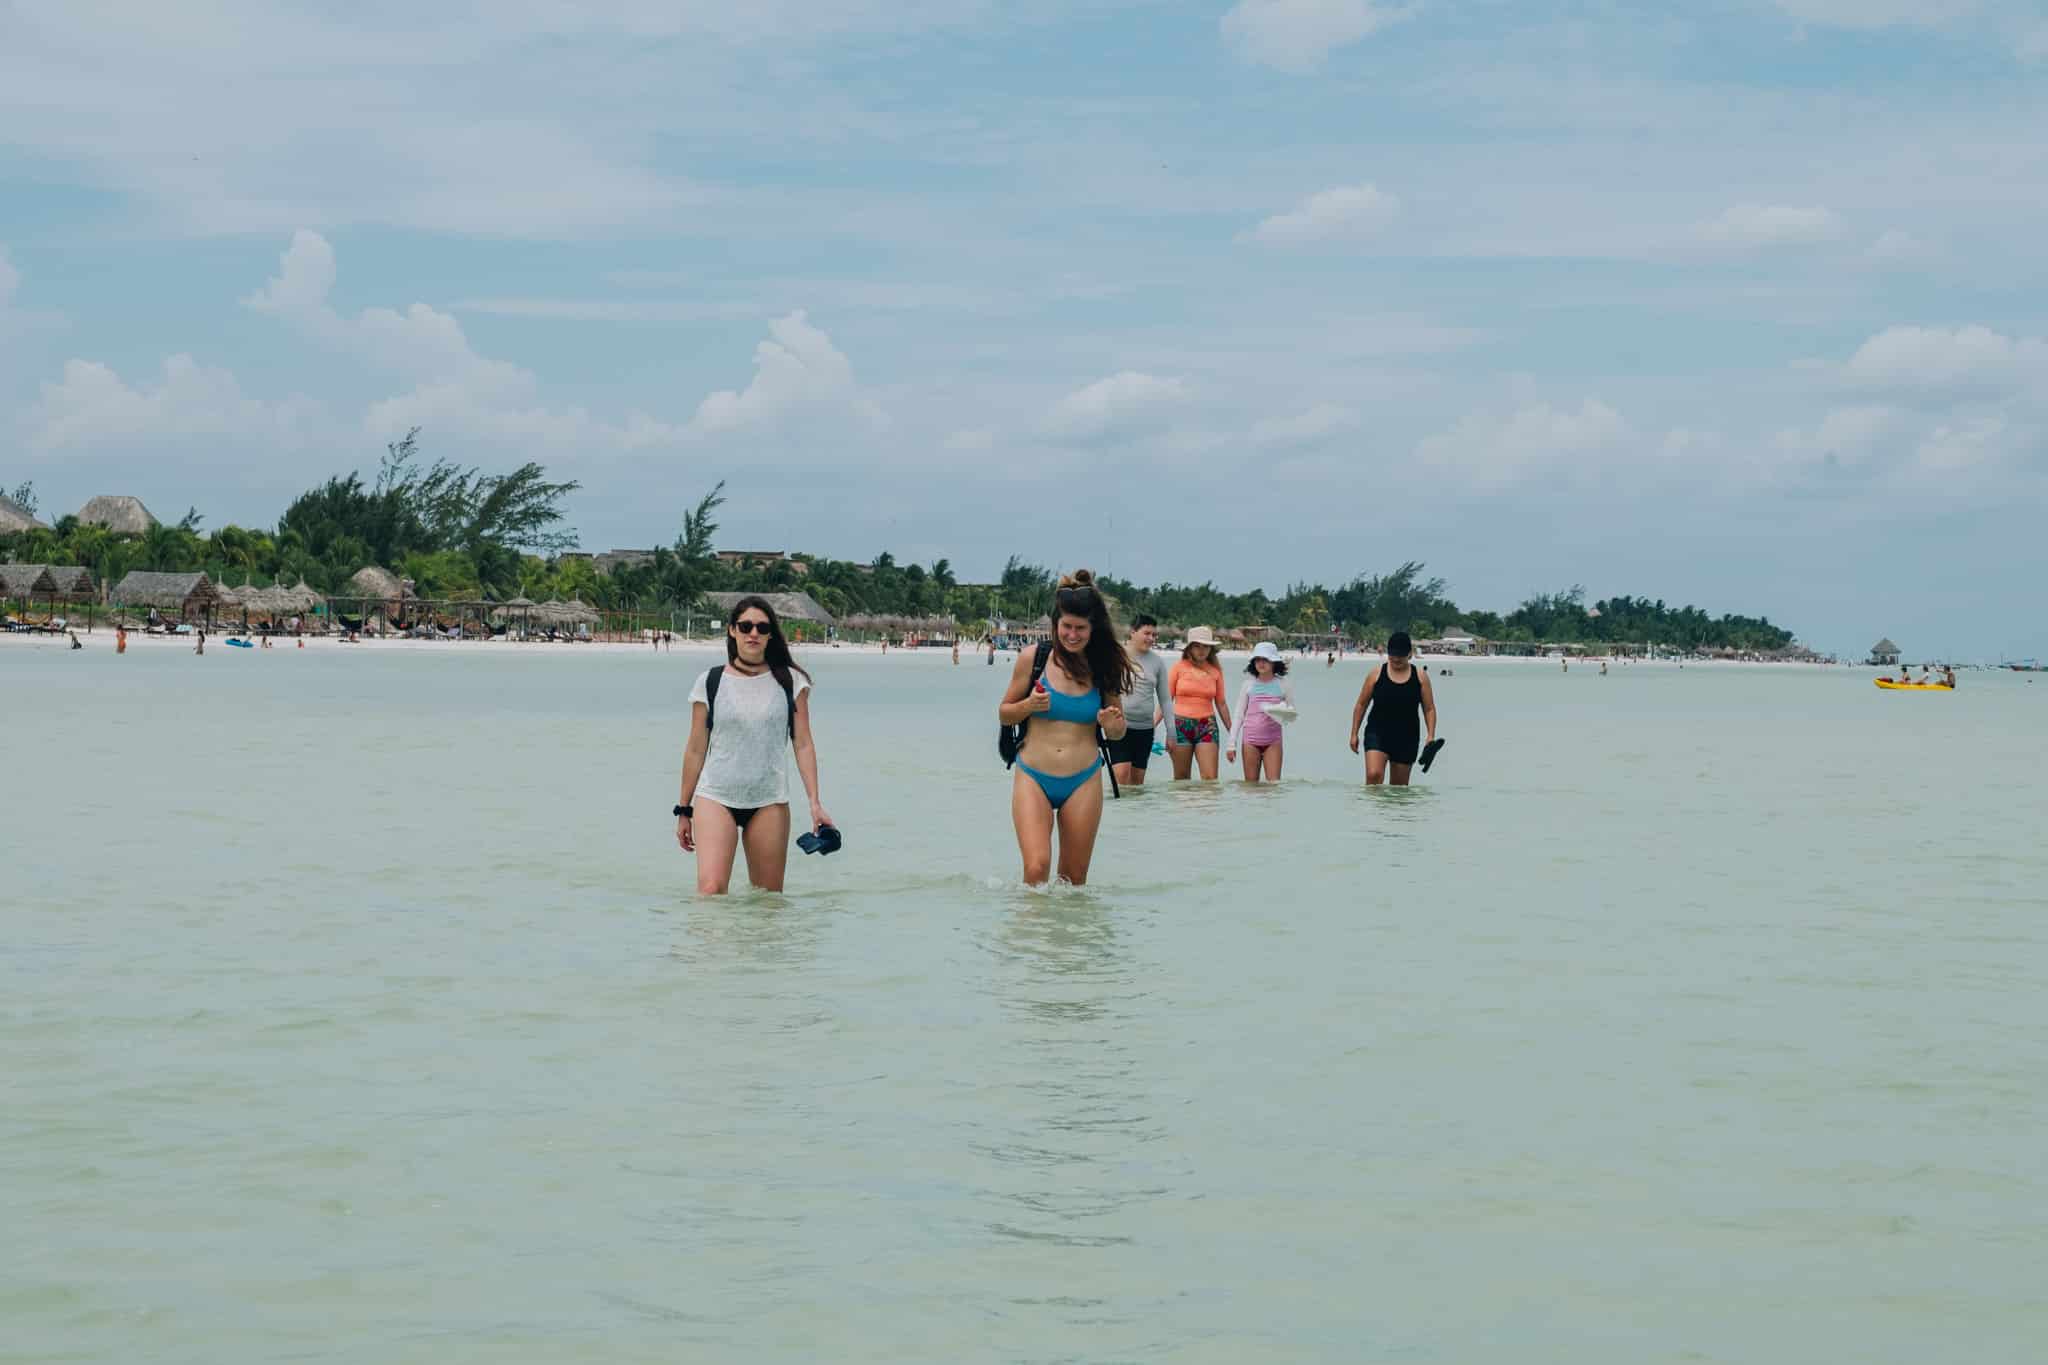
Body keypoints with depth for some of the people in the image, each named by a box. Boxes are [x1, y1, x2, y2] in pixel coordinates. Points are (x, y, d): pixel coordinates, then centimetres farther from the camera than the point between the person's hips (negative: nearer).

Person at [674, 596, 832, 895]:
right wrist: (684, 809, 11)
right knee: (710, 889, -17)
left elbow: (803, 745, 5)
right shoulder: (710, 682, 5)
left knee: (769, 896, 2)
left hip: (769, 800, 1)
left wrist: (815, 803, -4)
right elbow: (696, 749, 9)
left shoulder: (791, 682, 6)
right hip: (715, 796, -1)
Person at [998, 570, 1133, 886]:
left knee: (1074, 879, 6)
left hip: (1084, 782, 1)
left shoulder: (1104, 667, 2)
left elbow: (1118, 733, 12)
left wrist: (1113, 725, -12)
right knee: (1036, 869, -17)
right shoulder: (1032, 659, -1)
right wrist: (1029, 706, -13)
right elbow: (1004, 714, 8)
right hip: (1033, 779, -1)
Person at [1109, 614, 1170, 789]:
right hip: (1119, 725, -3)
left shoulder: (1158, 661, 6)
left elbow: (1165, 699, 11)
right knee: (1121, 774, -17)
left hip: (1144, 728, 3)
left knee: (1138, 779, 5)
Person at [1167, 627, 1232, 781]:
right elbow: (1166, 700, 3)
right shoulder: (1179, 668, 2)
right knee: (1181, 778, 5)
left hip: (1207, 727, 1)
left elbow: (1221, 704, 13)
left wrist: (1231, 732, 14)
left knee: (1210, 778, -10)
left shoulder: (1215, 671, 7)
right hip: (1181, 726, -1)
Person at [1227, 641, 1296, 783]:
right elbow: (1239, 715, 9)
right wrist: (1232, 744, 5)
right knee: (1251, 785, 3)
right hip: (1250, 739, 1)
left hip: (1273, 740, -1)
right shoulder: (1249, 684, 6)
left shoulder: (1283, 685, 3)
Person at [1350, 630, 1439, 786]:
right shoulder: (1376, 674, 0)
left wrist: (1431, 736, -7)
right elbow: (1361, 705, 6)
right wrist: (1354, 734, 4)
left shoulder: (1420, 677, 2)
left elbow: (1429, 709, 4)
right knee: (1374, 775, -22)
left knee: (1399, 785, 9)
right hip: (1377, 733, -2)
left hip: (1407, 738, 2)